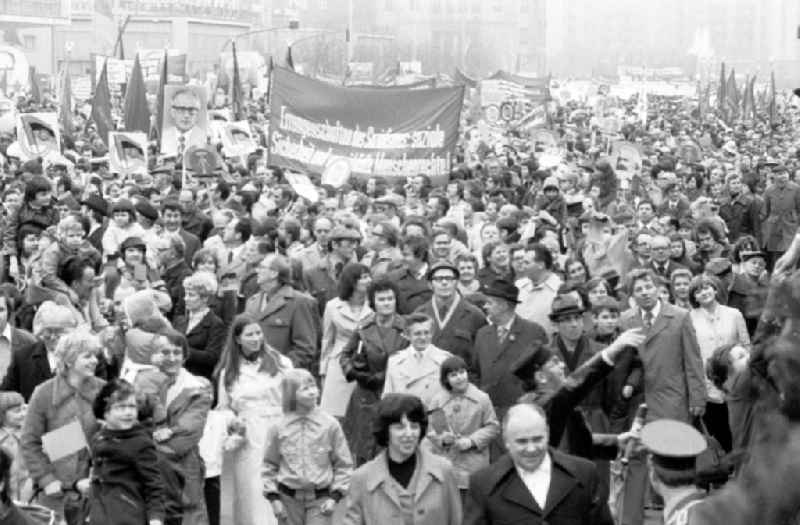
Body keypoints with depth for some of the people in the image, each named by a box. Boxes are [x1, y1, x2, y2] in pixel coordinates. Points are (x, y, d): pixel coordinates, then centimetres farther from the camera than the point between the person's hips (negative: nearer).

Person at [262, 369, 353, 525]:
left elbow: (343, 464, 2)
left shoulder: (330, 424, -4)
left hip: (320, 500, -1)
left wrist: (335, 496, -4)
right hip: (289, 499, 2)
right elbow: (269, 465, 7)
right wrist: (273, 497, 0)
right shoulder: (278, 428, -2)